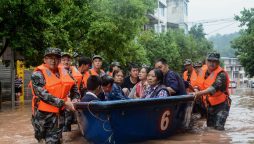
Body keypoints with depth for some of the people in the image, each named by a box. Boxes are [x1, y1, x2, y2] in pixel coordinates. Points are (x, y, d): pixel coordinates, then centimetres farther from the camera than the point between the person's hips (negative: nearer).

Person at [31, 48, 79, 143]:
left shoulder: (63, 72, 6)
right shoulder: (38, 74, -11)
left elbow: (73, 85, 19)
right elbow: (43, 95, -22)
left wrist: (75, 98, 0)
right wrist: (63, 103, -25)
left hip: (58, 113, 5)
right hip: (43, 114, -4)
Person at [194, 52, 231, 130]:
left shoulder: (221, 74, -18)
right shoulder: (205, 72, 5)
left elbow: (214, 87, -34)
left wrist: (200, 93, -45)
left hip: (221, 104, -7)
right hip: (209, 105, 7)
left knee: (218, 127, -17)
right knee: (209, 126, 13)